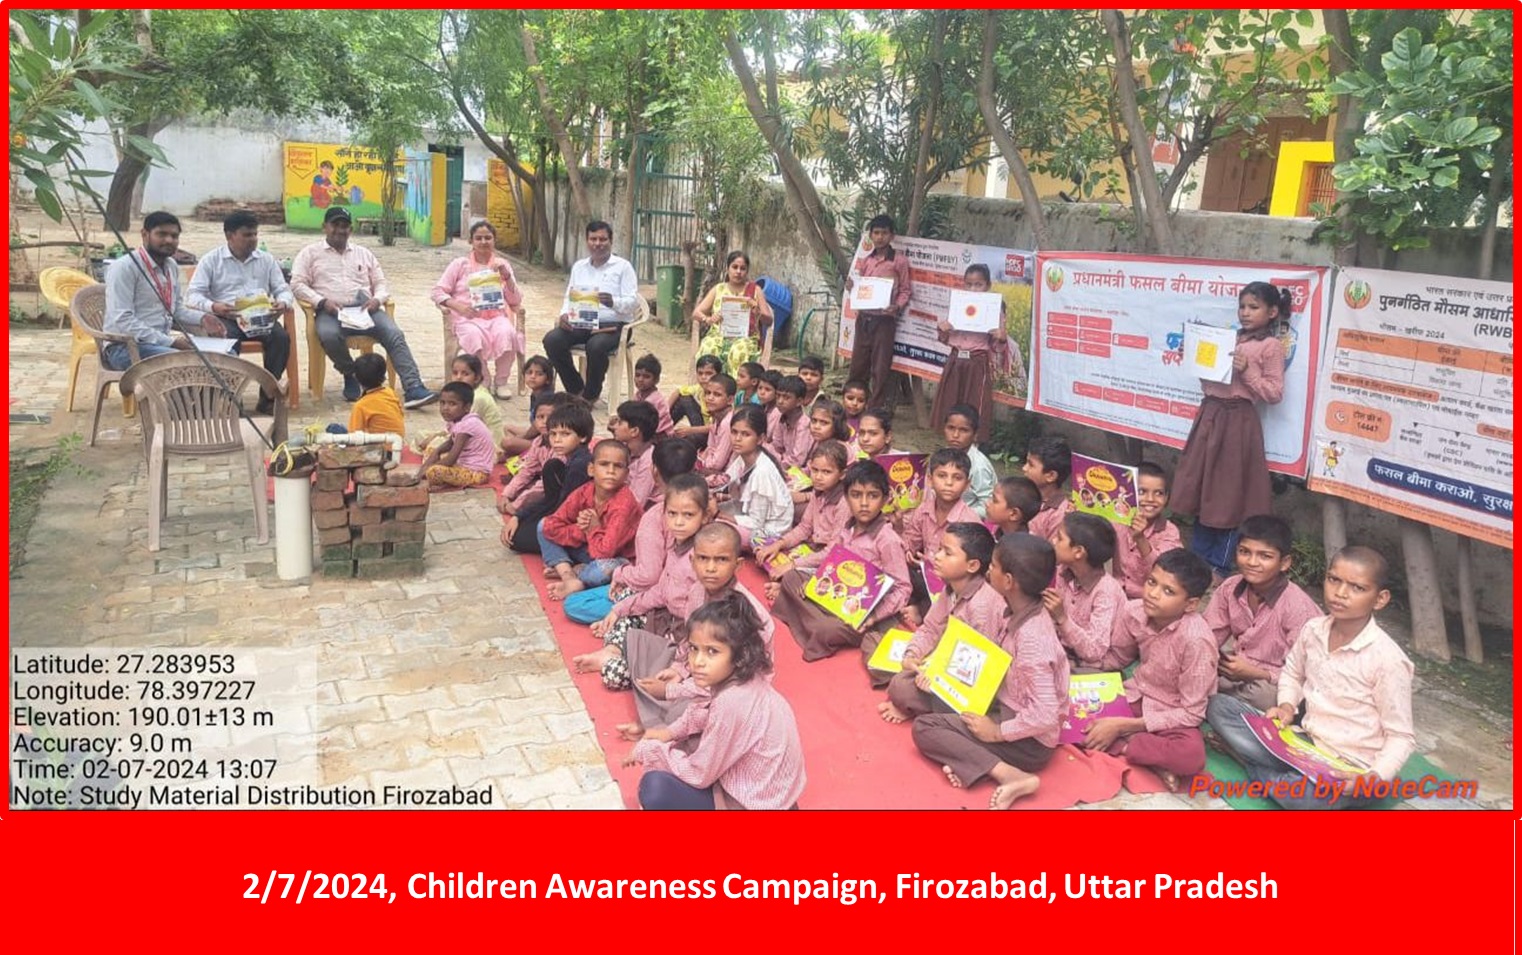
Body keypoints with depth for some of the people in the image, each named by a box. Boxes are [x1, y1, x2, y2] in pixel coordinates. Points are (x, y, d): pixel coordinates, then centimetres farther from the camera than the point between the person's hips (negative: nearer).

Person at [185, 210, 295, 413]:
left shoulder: (266, 259, 18)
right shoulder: (211, 260, 9)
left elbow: (283, 289, 17)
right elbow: (193, 294, 2)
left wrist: (283, 303, -10)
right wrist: (212, 307, -21)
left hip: (260, 316, 3)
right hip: (226, 317, -2)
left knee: (281, 336, -29)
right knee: (229, 340, -37)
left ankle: (268, 396, -23)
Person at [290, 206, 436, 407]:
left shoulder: (364, 254, 26)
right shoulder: (310, 253, 17)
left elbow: (381, 284, 22)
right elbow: (297, 284, 6)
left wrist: (377, 299, -3)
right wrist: (322, 301, -12)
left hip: (364, 308, 2)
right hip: (330, 311, -2)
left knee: (394, 334, -27)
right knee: (328, 335, -37)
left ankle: (413, 389, -38)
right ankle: (350, 375, -9)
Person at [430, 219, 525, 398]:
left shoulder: (503, 264, 18)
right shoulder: (460, 264, 13)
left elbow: (516, 301, 11)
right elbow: (437, 292, 8)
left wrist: (507, 277, -5)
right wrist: (457, 306, -10)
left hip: (497, 315, 1)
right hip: (468, 317, -1)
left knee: (507, 334, -34)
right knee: (475, 336, -38)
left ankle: (500, 382, -15)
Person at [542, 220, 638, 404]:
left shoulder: (623, 266, 3)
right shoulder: (579, 266, 19)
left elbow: (633, 301, -6)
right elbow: (569, 297, 17)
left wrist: (613, 302, -27)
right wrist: (564, 314, -5)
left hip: (612, 325, -5)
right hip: (580, 323, 5)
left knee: (596, 346, -37)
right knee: (551, 339, -22)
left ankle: (590, 395, -11)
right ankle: (576, 389, -5)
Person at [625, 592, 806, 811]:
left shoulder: (731, 704, -32)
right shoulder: (744, 677, -6)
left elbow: (698, 775, -20)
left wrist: (648, 750, -7)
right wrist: (670, 732, 8)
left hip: (752, 804, -9)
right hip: (769, 789, 9)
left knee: (654, 788, -15)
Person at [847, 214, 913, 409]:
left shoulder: (899, 261, -4)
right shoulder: (865, 260, 12)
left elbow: (905, 290, -2)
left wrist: (897, 306, -19)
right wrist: (851, 286, -3)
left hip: (884, 319, -5)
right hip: (863, 317, 5)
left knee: (880, 367, 0)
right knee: (858, 364, 9)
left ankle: (877, 406, 7)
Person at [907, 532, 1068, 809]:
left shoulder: (1030, 638, -29)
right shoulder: (1019, 614, -2)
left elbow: (1045, 716, -31)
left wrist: (997, 732, -18)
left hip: (1029, 741, -9)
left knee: (923, 727, -8)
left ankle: (1009, 774, -17)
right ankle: (969, 755, -9)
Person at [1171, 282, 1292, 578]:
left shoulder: (1271, 346, -6)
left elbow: (1275, 393, -10)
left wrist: (1247, 371, -20)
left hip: (1238, 420, -7)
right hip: (1210, 414, 7)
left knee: (1228, 493, 1)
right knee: (1203, 489, 11)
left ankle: (1220, 566, 11)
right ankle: (1197, 558, 22)